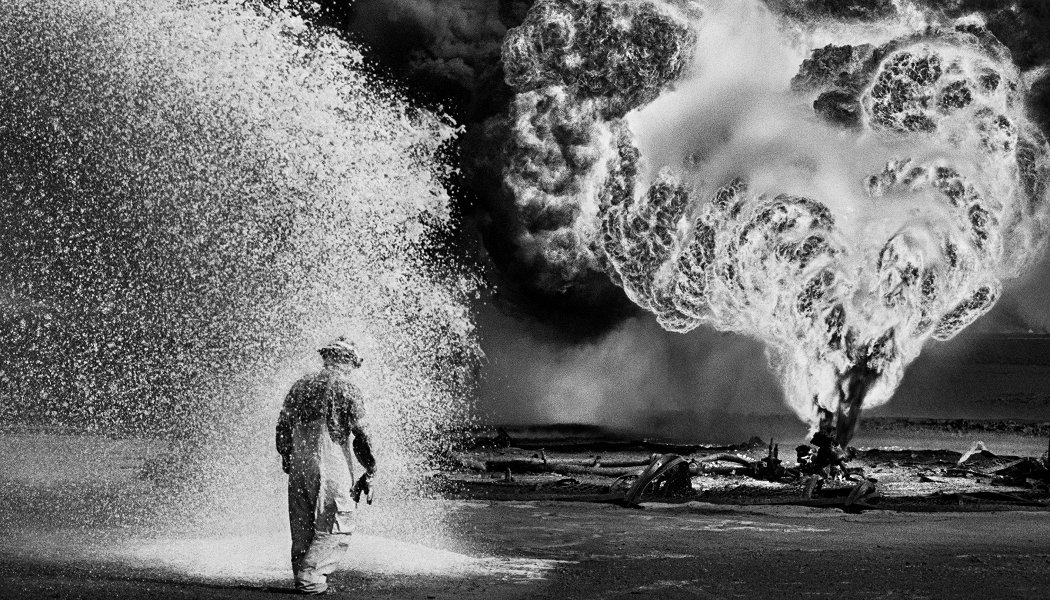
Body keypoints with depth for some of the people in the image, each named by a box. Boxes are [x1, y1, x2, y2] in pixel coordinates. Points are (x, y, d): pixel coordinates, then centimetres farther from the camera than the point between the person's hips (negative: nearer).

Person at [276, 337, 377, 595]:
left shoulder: (301, 385, 13)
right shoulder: (347, 389, -4)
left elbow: (282, 428, 15)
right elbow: (359, 435, -6)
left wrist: (287, 460, 25)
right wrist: (370, 472, 2)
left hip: (298, 467, 6)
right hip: (332, 467, -6)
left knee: (302, 529, 13)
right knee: (335, 530, 0)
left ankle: (302, 577, 14)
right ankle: (310, 576, -9)